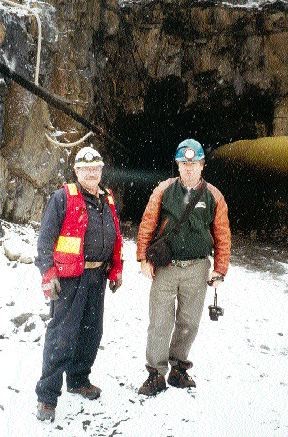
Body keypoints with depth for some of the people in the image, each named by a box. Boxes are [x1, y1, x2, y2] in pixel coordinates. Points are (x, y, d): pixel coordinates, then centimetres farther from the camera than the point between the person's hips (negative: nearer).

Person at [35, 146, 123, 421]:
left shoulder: (107, 200, 13)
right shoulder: (63, 197, -6)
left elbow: (115, 238, 21)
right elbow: (46, 238, -10)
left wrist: (116, 269, 17)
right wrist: (48, 273, -16)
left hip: (97, 277, 7)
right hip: (69, 277, -7)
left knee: (91, 331, 15)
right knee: (62, 335, -6)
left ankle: (78, 380, 33)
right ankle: (47, 396, 3)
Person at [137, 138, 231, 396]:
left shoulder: (213, 196, 2)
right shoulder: (164, 190, -1)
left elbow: (222, 237, 5)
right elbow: (147, 225, 1)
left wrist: (220, 271, 2)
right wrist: (144, 258, -4)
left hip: (197, 269, 1)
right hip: (165, 268, -1)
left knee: (188, 323, 12)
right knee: (160, 323, 1)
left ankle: (178, 368, 30)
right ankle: (156, 374, 14)